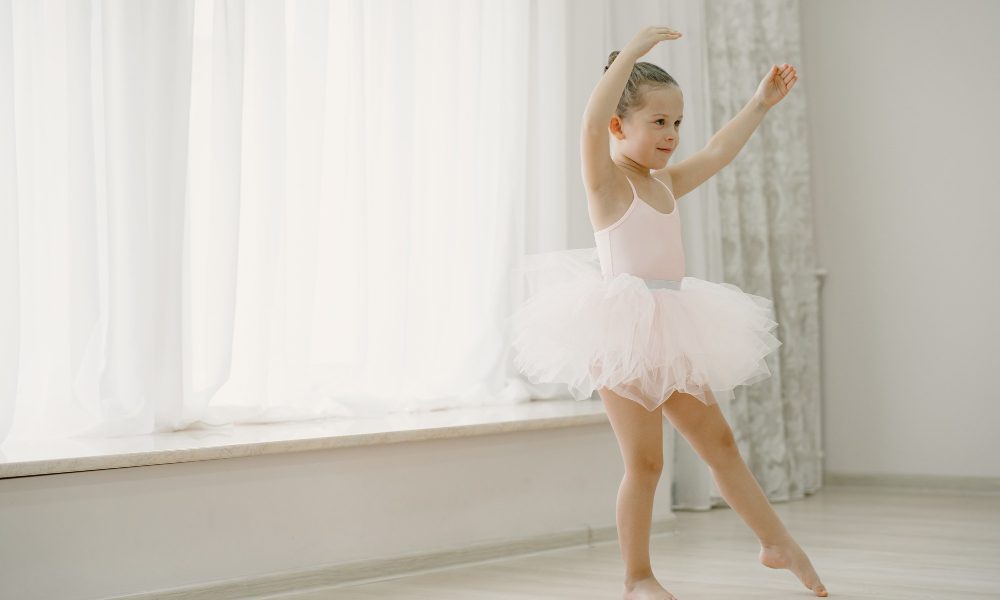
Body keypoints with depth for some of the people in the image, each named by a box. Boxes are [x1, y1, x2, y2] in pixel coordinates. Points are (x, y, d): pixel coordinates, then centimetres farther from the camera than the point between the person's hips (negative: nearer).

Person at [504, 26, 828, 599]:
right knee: (646, 461, -2)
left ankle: (777, 542, 26)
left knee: (718, 438, 15)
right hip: (624, 331, -8)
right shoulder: (606, 177, -8)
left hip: (669, 330, 8)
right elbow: (592, 121, -25)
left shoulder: (665, 182, 14)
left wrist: (761, 103, 22)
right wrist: (633, 51, -28)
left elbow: (718, 152, 24)